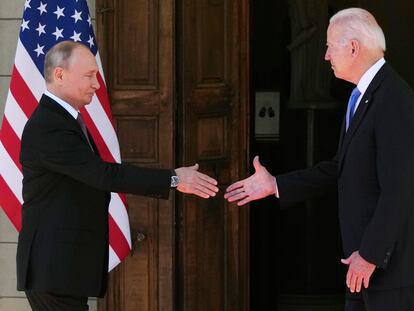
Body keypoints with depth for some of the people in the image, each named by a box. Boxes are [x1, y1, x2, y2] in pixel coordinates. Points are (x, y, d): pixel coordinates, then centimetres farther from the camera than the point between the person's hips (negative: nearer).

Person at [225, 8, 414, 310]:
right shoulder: (363, 95, 12)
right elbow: (342, 169, 17)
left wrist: (370, 254, -20)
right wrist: (276, 185, 13)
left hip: (390, 258, -10)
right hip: (365, 250, 10)